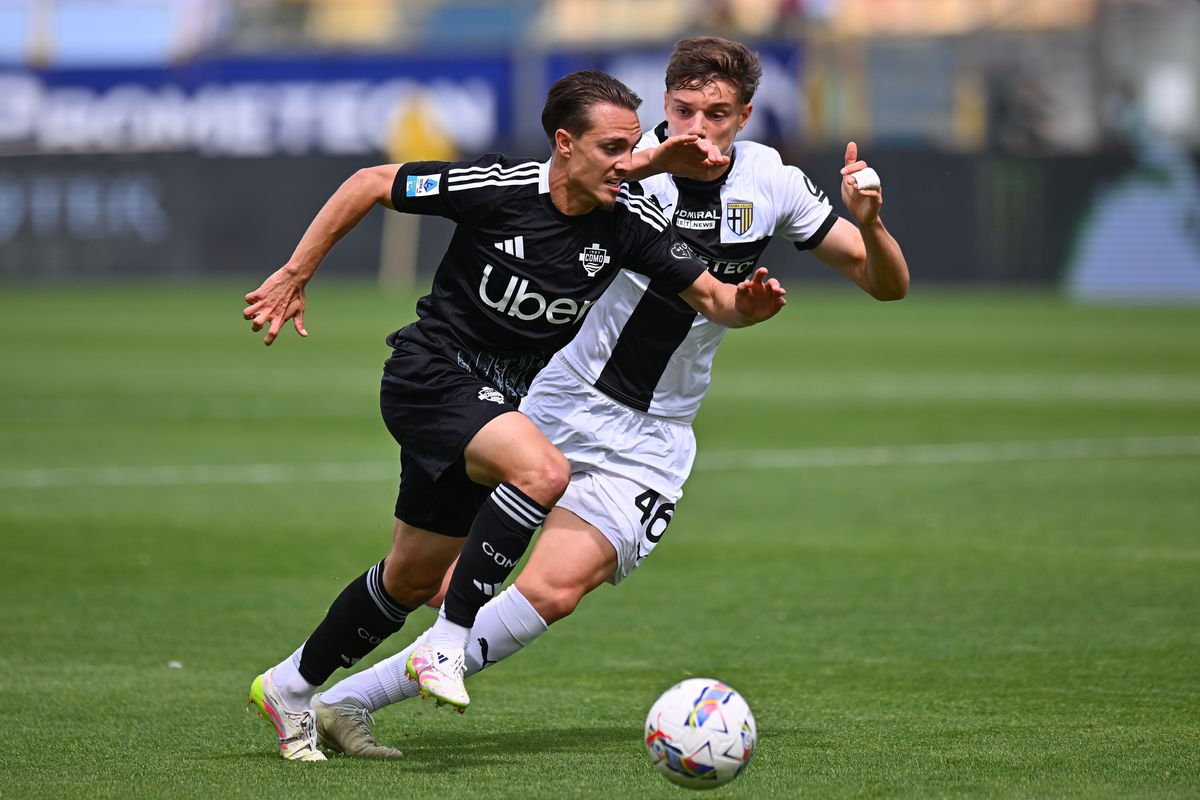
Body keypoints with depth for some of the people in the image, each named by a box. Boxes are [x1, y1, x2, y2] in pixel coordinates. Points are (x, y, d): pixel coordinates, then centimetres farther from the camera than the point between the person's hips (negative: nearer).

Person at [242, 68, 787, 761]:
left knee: (414, 579, 14)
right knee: (544, 472, -32)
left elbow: (711, 297, -10)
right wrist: (295, 276, -8)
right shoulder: (498, 187, -21)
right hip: (432, 374, -6)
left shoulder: (629, 222, -11)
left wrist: (747, 304, -34)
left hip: (502, 400, 6)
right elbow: (371, 184, -10)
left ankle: (290, 687, 33)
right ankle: (447, 648, -24)